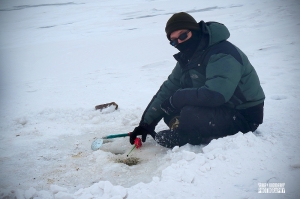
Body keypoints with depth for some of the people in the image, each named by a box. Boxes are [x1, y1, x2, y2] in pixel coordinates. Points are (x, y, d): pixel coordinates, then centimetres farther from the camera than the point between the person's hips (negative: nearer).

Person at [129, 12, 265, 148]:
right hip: (216, 109, 9)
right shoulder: (188, 57, 4)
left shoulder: (222, 55, -25)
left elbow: (214, 95, -37)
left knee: (190, 115, -31)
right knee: (170, 113, 2)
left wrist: (176, 99, -24)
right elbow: (168, 89, 4)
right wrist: (146, 124, 0)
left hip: (243, 116, -9)